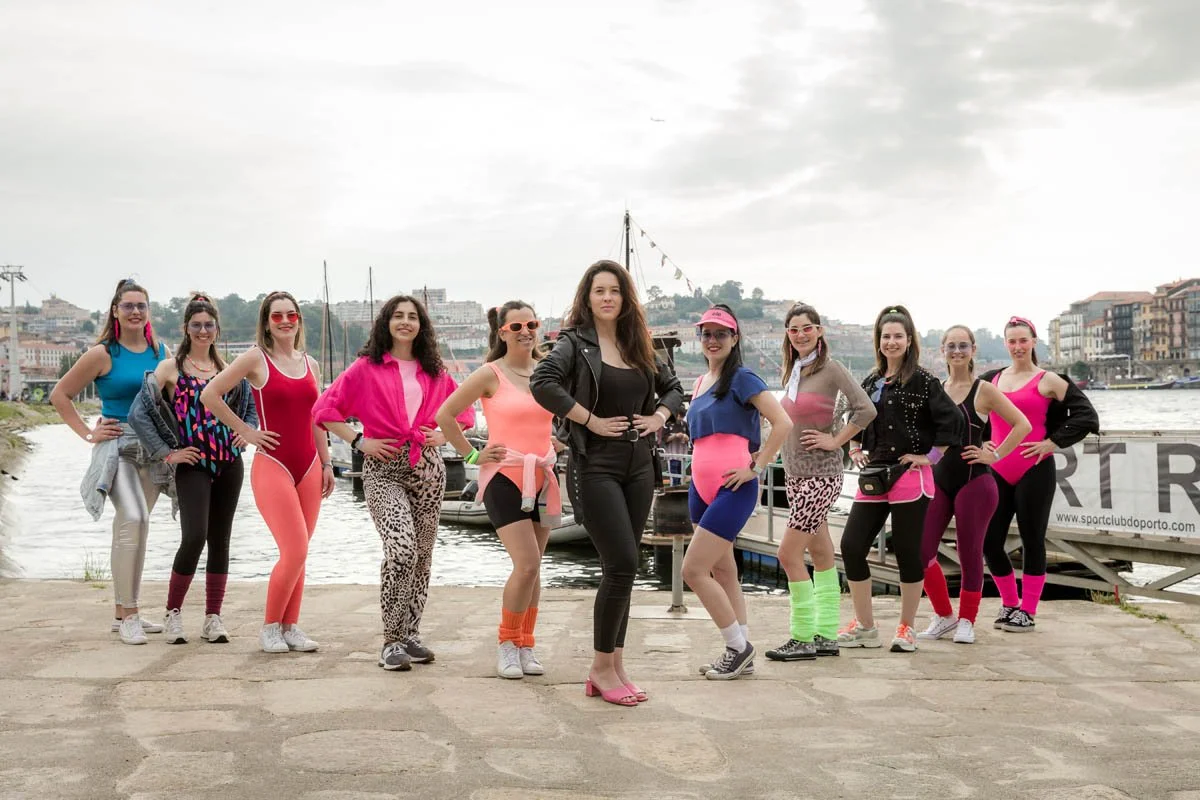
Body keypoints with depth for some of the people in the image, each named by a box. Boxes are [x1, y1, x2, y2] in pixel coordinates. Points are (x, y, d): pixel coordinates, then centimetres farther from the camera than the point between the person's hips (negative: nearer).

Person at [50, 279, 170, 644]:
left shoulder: (160, 350, 8)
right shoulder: (102, 354, -5)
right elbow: (60, 395, 1)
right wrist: (88, 433, -4)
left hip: (153, 447, 5)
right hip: (118, 446, -5)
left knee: (131, 526, 12)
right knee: (133, 519, -22)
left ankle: (125, 612, 20)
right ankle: (127, 615, -16)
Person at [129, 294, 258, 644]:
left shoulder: (228, 369, 12)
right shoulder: (171, 368, 0)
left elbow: (251, 409, 24)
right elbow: (137, 413, -7)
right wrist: (166, 453, -8)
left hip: (229, 464, 4)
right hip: (193, 465, -4)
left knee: (220, 539, 6)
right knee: (194, 536, -14)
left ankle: (213, 618, 13)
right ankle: (173, 612, 3)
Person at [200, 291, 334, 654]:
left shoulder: (309, 364, 13)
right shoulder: (256, 358, -4)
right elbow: (209, 395, -8)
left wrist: (326, 463, 13)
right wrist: (244, 431, -6)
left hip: (308, 466, 5)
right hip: (272, 465, -5)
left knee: (298, 554, 6)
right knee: (295, 552, -12)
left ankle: (290, 627, 17)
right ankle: (270, 627, 6)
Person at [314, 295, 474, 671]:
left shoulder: (434, 372, 11)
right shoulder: (367, 368, 2)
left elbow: (465, 410, 22)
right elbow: (325, 409, 0)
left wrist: (444, 435, 5)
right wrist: (359, 441, -7)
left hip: (427, 467, 4)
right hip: (384, 469, -4)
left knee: (422, 556, 8)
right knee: (402, 549, -21)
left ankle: (410, 635, 22)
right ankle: (391, 642, -10)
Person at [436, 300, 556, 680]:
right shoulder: (490, 374, -6)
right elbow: (444, 415, -4)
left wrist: (554, 446, 13)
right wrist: (473, 455, -3)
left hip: (542, 477, 5)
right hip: (505, 476, -5)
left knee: (533, 567, 8)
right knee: (526, 564, -14)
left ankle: (525, 646, 20)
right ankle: (507, 642, 4)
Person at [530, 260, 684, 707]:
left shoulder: (638, 346, 13)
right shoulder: (575, 342, -5)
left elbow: (673, 387, 26)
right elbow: (542, 382, -23)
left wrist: (659, 416, 6)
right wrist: (591, 420, -19)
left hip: (639, 465, 6)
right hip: (597, 465, -6)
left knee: (621, 567, 9)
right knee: (622, 563, -12)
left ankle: (614, 668, 17)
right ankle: (602, 666, 3)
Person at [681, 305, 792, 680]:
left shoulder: (742, 378, -8)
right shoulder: (700, 383, 15)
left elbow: (783, 423, -16)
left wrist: (756, 467, -15)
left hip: (732, 488, -8)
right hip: (701, 486, 8)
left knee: (693, 569, -11)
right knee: (722, 571, 11)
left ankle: (738, 646, 2)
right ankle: (740, 649, 19)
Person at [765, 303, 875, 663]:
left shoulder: (831, 369, -11)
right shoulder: (792, 370, 11)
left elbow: (866, 409, -19)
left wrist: (835, 441, -15)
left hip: (820, 474, -8)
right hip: (794, 472, 8)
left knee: (789, 552, -10)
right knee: (820, 553, 12)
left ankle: (803, 639, -1)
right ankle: (826, 636, 18)